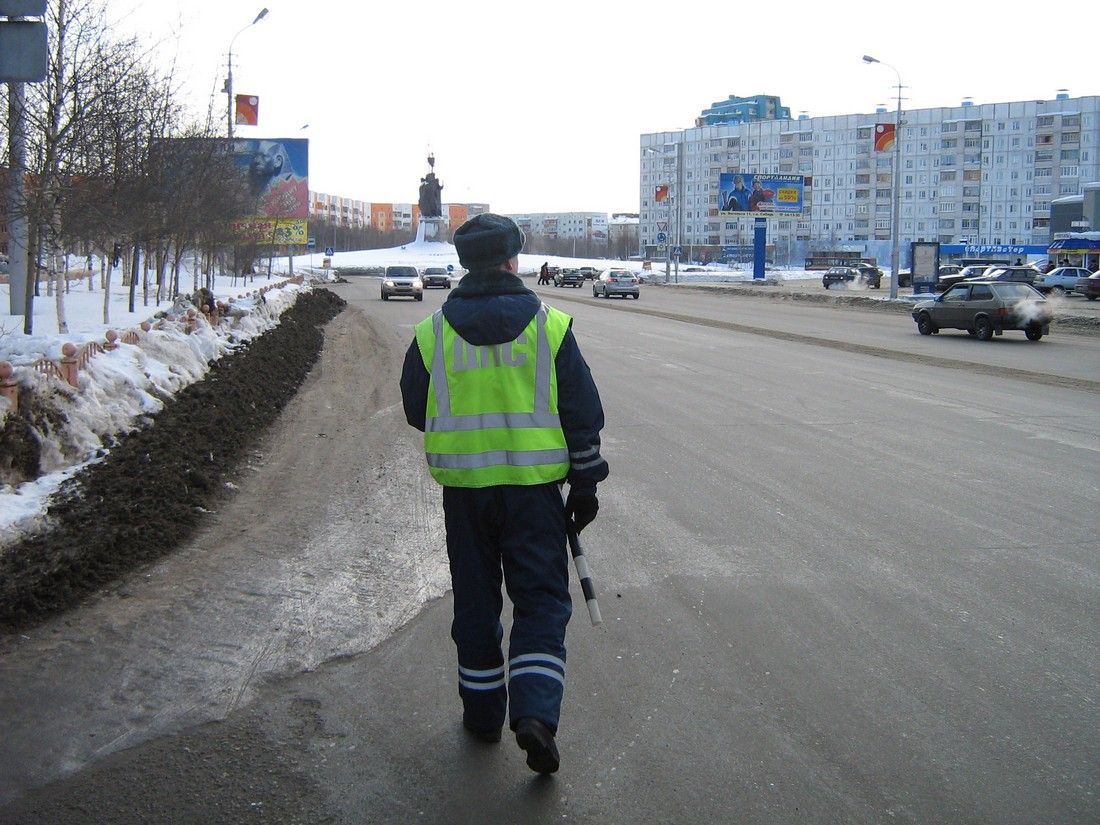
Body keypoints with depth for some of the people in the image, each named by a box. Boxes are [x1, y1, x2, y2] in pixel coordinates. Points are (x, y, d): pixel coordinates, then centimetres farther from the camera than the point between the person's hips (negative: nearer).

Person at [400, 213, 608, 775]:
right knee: (542, 600, 5)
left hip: (463, 486, 2)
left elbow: (415, 410, 10)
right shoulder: (549, 325, -4)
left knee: (475, 598, 15)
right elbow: (583, 412, -1)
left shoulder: (432, 332, -2)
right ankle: (535, 712, -10)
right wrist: (585, 482, 8)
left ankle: (483, 711, 24)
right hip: (534, 484, -1)